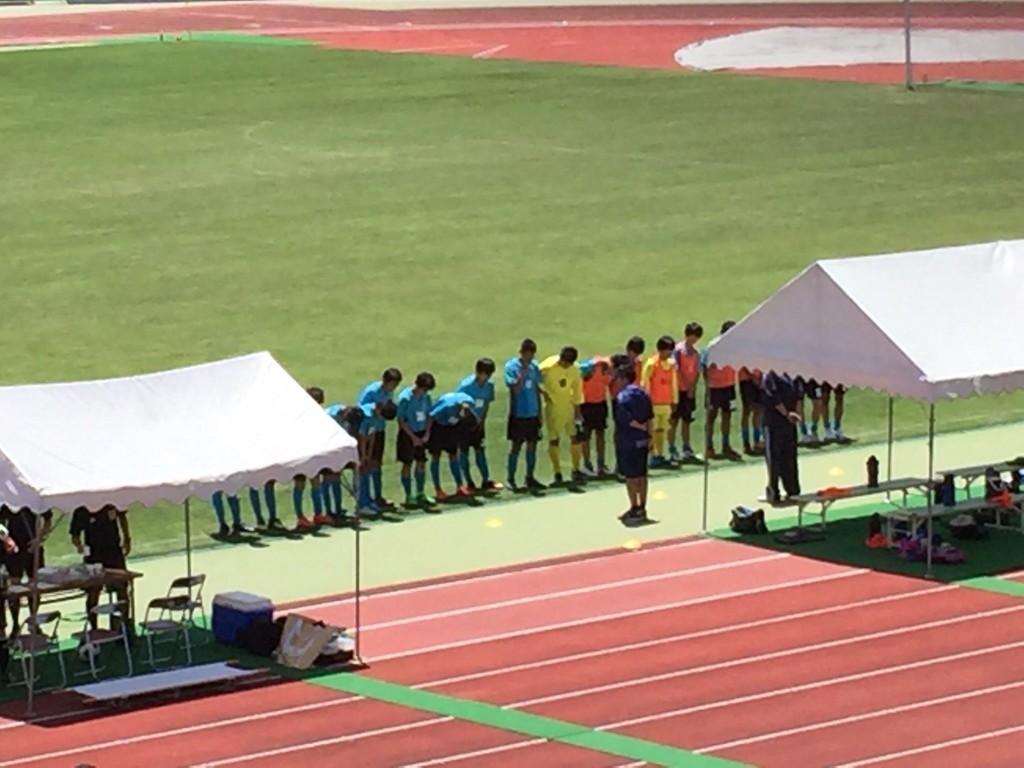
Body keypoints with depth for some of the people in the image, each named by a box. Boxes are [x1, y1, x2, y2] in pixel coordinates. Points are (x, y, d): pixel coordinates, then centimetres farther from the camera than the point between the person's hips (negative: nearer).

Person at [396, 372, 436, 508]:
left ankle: (420, 494, 23)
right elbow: (401, 420, -15)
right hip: (408, 434, -5)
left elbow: (429, 415, 7)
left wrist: (427, 434, -2)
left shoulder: (426, 396, -4)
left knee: (421, 462, 11)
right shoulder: (405, 398, -20)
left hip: (421, 434, 5)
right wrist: (413, 437, -14)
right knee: (407, 464, 2)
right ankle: (408, 496, 10)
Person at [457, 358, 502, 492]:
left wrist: (482, 420, -1)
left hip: (478, 424, 5)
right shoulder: (466, 386, -24)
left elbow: (487, 404, 6)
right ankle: (469, 483, 10)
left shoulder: (489, 385, -7)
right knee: (464, 452, 3)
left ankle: (486, 481, 13)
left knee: (480, 451, 8)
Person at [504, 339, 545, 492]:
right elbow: (515, 389, -20)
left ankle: (530, 478, 18)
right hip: (518, 414, -5)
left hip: (533, 414, 5)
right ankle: (510, 478, 9)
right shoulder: (511, 366, -10)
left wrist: (539, 412, 12)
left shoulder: (534, 366, 6)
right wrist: (523, 372, -26)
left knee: (532, 445, 8)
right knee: (516, 446, 0)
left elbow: (536, 389, 12)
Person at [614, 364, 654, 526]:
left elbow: (625, 418, -23)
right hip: (642, 440, 7)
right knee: (641, 475, 12)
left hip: (628, 441, -7)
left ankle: (635, 510, 0)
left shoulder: (622, 396, -14)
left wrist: (640, 426, -10)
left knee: (631, 476, -1)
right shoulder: (643, 394, 8)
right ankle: (642, 508, 18)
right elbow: (650, 418, 7)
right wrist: (649, 435, 9)